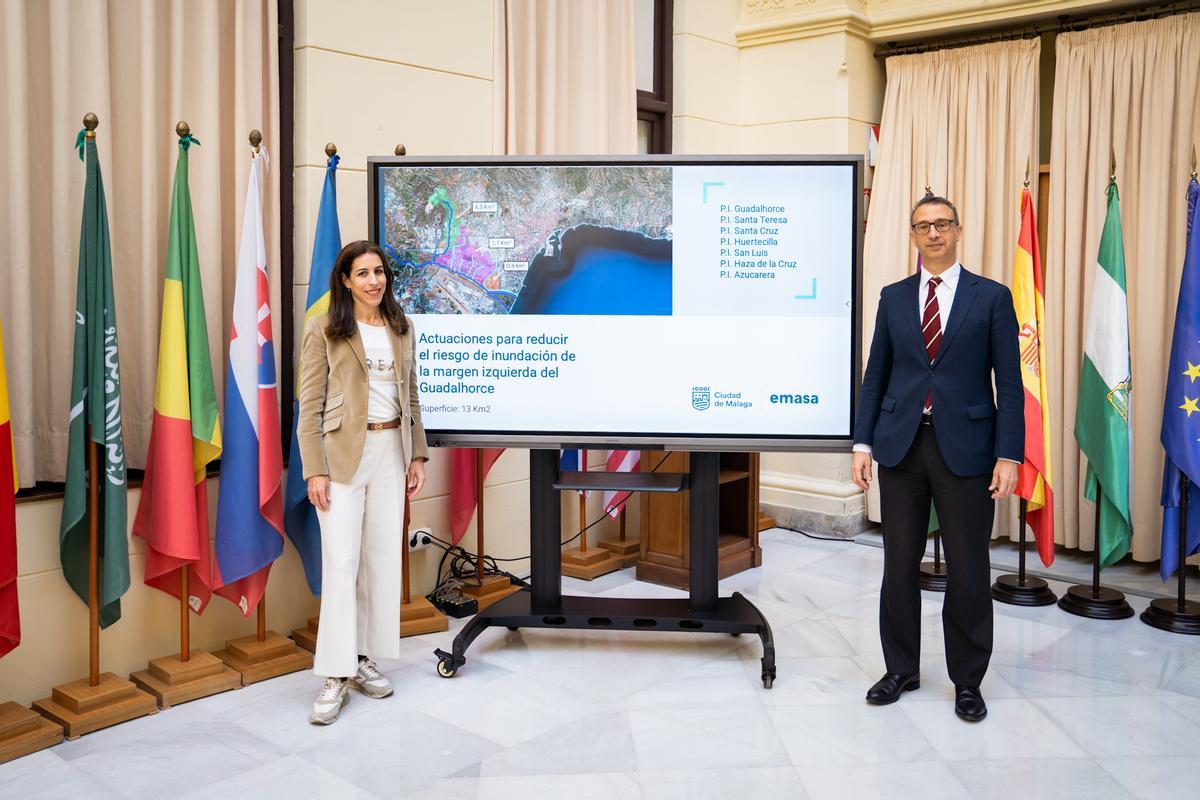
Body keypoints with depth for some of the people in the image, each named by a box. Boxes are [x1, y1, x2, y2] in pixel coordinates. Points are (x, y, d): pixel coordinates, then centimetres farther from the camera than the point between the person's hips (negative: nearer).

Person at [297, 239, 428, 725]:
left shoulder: (401, 329, 10)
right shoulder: (324, 331, -3)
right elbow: (310, 406, -6)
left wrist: (417, 455, 8)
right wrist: (314, 470, -12)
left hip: (391, 451, 5)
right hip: (342, 453, -5)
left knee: (383, 557, 7)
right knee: (341, 561, -6)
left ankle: (364, 660, 19)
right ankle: (335, 675, 2)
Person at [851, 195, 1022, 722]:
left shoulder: (992, 297, 1)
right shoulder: (893, 298, 8)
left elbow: (1009, 384, -2)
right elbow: (875, 377, 9)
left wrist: (1008, 455, -10)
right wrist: (862, 443, 1)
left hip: (965, 449, -2)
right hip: (901, 447, 2)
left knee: (968, 571, 5)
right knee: (899, 566, 10)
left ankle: (968, 681, 21)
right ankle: (901, 669, 25)